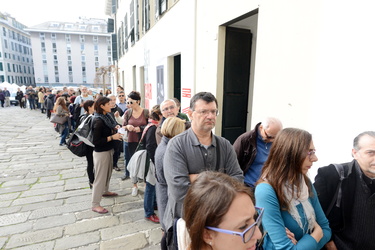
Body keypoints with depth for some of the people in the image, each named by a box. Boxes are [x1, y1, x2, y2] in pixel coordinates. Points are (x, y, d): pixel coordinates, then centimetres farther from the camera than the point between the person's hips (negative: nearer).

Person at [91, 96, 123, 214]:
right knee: (100, 177, 0)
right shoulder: (98, 121, -22)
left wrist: (114, 128, -1)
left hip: (108, 150, 9)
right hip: (101, 152, -9)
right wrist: (112, 137, -24)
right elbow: (96, 141, -23)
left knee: (108, 172, 24)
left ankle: (105, 191, 47)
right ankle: (95, 204, 12)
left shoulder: (107, 117, 3)